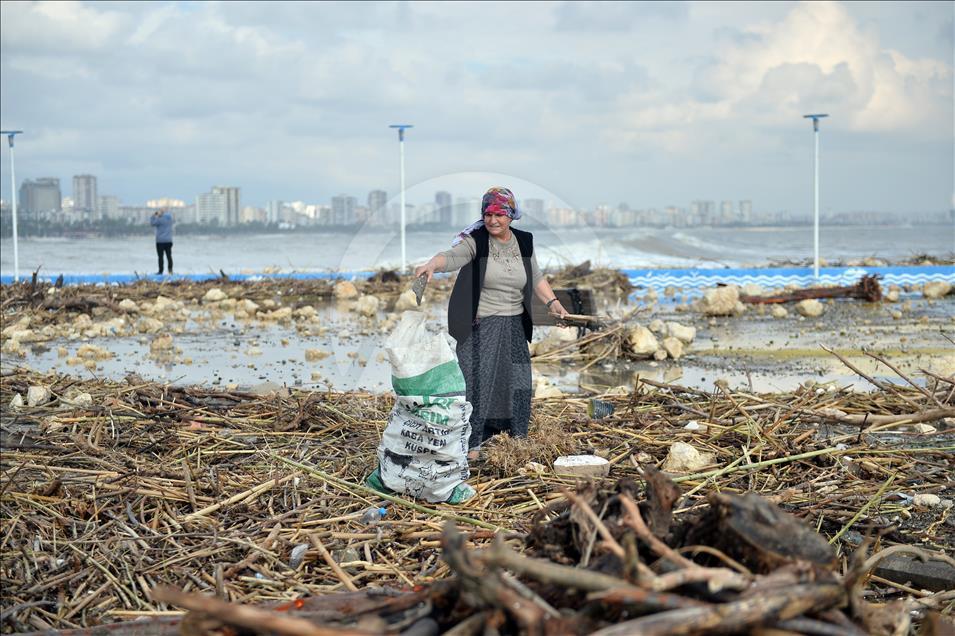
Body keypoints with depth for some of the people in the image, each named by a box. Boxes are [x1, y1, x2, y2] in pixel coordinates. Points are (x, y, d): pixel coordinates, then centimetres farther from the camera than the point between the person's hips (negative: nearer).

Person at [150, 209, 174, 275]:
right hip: (169, 240, 5)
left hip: (160, 241, -5)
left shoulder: (160, 219, -12)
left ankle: (160, 271, -3)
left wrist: (154, 215, 4)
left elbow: (152, 223, -2)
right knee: (169, 256, 7)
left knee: (160, 256, -2)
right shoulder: (170, 218, 6)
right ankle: (170, 270, 6)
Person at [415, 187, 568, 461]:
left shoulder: (524, 242, 6)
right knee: (477, 380, -7)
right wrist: (433, 264, -51)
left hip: (514, 326, 5)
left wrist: (552, 302, 4)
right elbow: (452, 256, -30)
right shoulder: (475, 241, -10)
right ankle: (472, 443, 1)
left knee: (517, 381, 13)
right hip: (480, 327, -5)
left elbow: (536, 277, 17)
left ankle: (517, 433, 31)